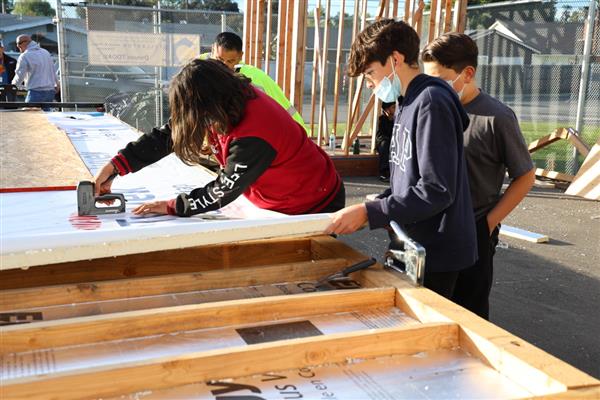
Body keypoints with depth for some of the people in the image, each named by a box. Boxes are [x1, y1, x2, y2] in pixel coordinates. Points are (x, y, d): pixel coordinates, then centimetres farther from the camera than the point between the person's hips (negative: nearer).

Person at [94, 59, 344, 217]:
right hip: (277, 202, 8)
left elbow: (221, 193, -26)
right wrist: (115, 166, -14)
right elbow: (167, 134, -9)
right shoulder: (232, 100, -12)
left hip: (315, 207, -8)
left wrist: (170, 207, -15)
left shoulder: (252, 139, -37)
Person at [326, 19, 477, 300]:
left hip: (435, 253, -9)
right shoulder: (406, 104, 12)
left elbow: (437, 191, -23)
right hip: (413, 245, 9)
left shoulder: (431, 103, -18)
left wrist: (369, 213, -21)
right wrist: (370, 208, 2)